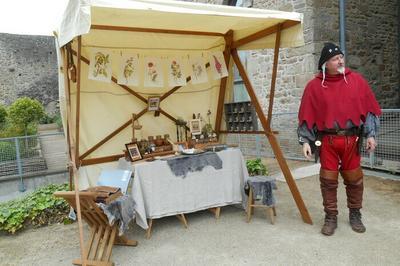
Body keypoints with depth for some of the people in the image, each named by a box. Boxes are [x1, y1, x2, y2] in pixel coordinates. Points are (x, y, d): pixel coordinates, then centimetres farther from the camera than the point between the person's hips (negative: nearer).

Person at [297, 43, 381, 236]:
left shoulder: (357, 80, 4)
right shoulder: (314, 86, 0)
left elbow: (368, 109, 7)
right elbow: (306, 116, 1)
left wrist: (370, 134, 1)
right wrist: (305, 141, -4)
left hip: (352, 139, 1)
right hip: (327, 140, -1)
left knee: (354, 180, 10)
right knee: (328, 180, 5)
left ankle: (355, 215, 30)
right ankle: (331, 217, 20)